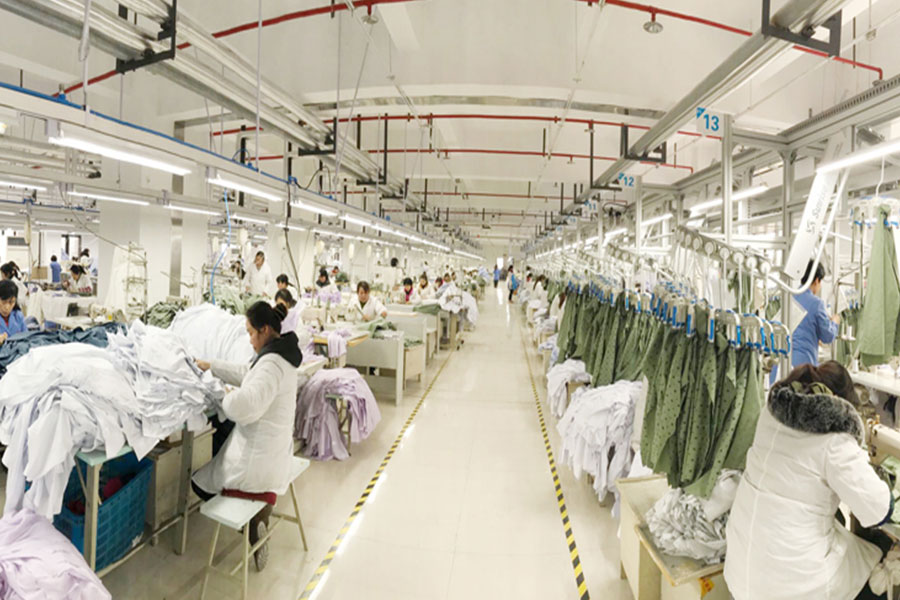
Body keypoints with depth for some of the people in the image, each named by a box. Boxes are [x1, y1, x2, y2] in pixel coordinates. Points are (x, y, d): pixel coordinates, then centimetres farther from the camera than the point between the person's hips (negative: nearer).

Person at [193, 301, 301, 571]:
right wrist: (211, 366, 19)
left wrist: (226, 399, -16)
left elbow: (246, 405, -36)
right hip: (274, 450, 8)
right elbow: (247, 374, 20)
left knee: (199, 482, 13)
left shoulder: (272, 363, -25)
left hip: (257, 461, -8)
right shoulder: (281, 355, 6)